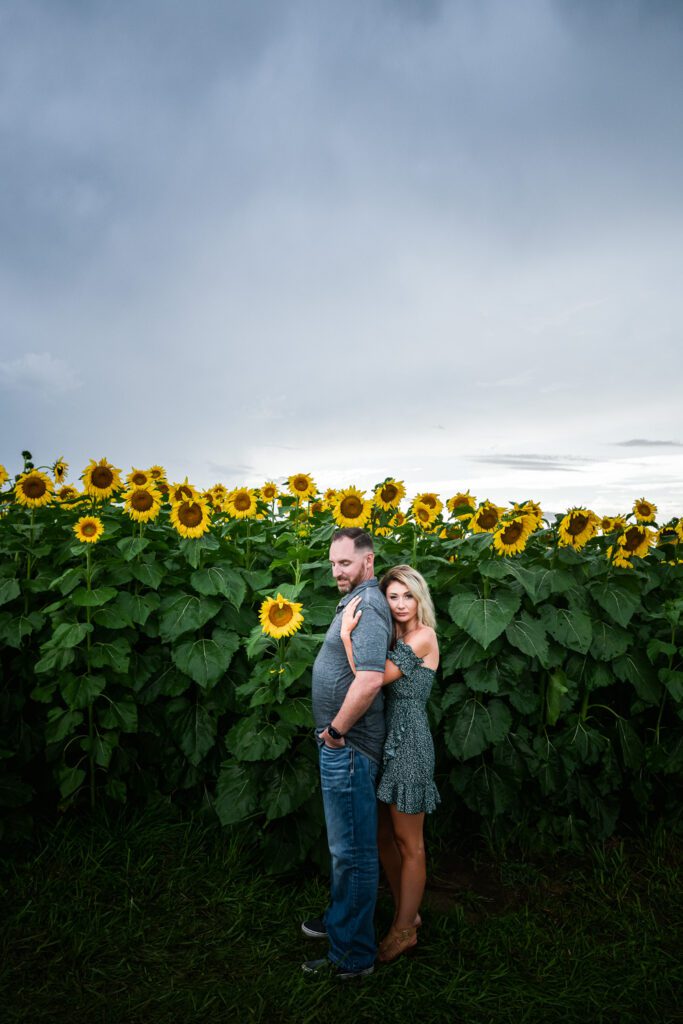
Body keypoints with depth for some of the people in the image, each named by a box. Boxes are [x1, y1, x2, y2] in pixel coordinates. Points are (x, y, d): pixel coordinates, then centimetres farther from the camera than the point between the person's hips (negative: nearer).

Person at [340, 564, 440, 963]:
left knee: (409, 843, 6)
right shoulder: (397, 636, 13)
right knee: (385, 835, 16)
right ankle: (407, 912, 33)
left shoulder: (422, 636, -15)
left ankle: (405, 930, 21)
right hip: (388, 737, 9)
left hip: (408, 740, -9)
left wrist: (346, 634, -22)